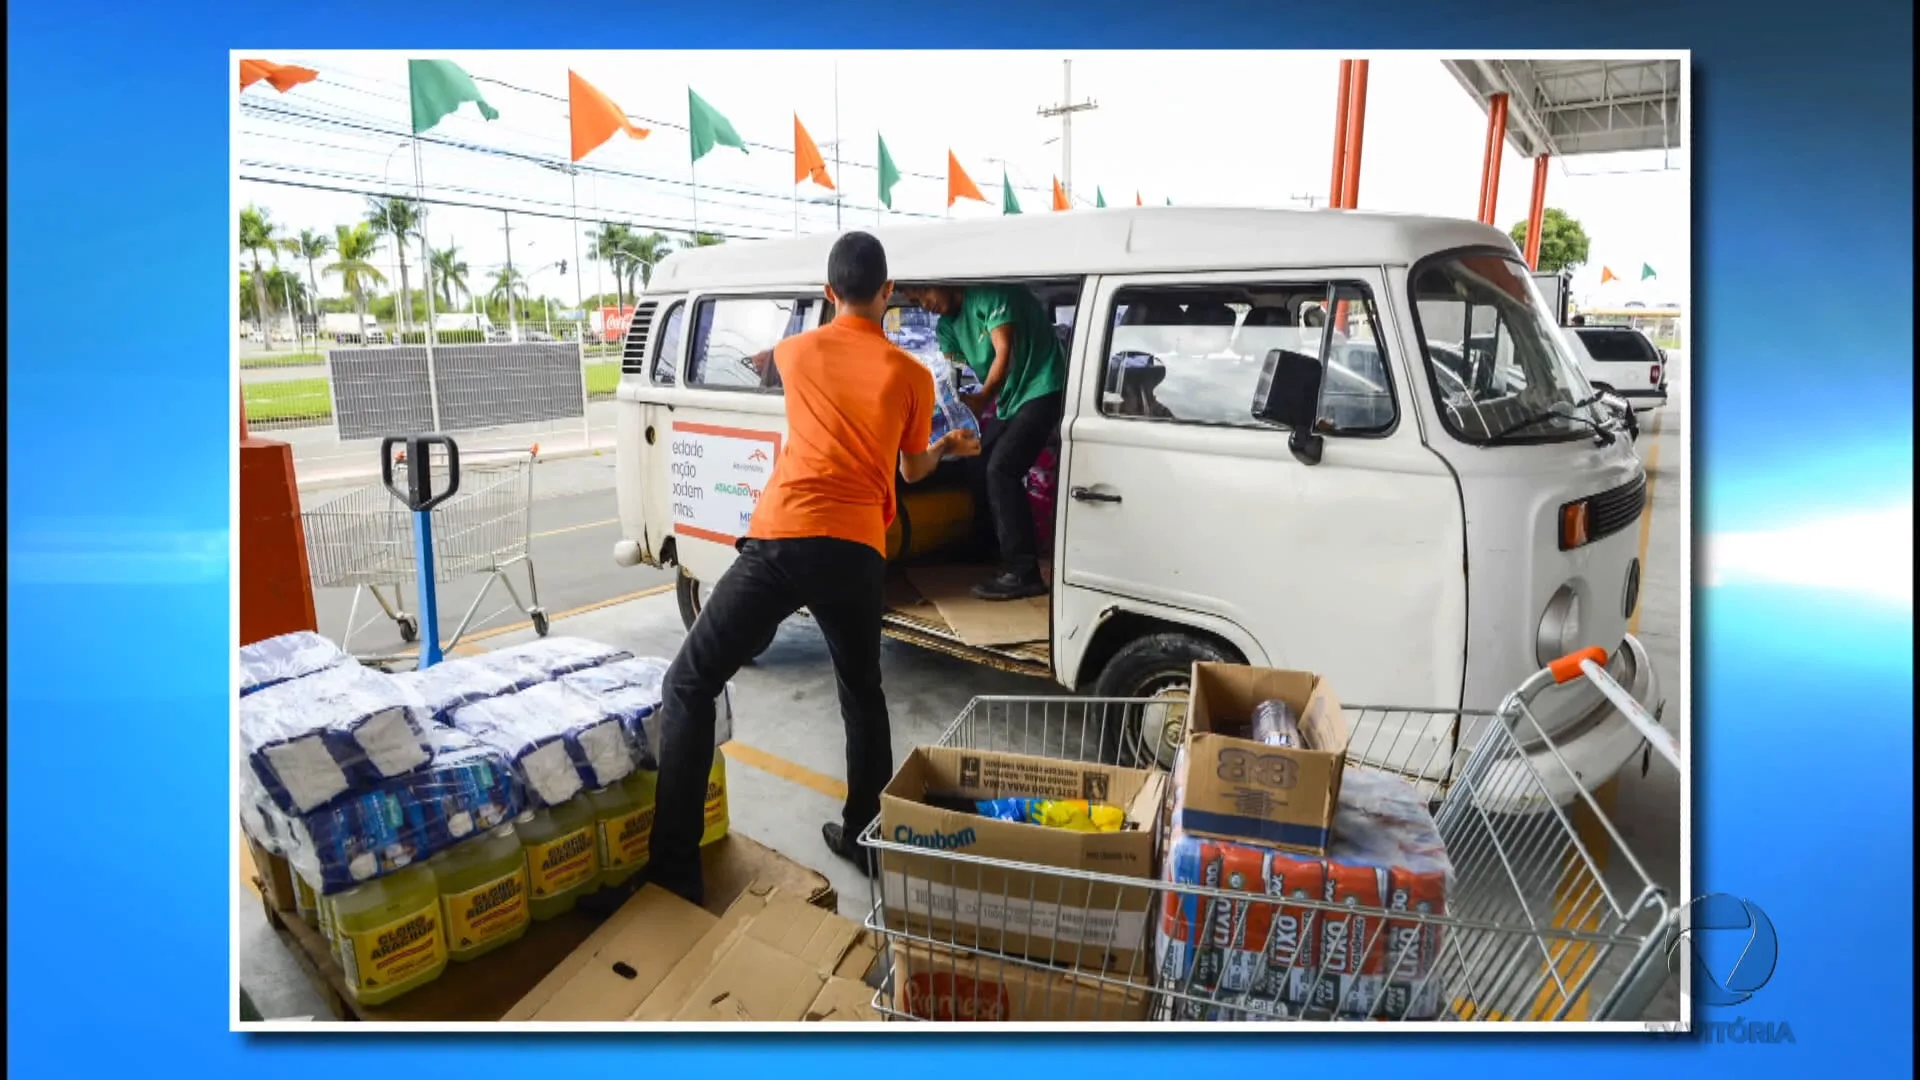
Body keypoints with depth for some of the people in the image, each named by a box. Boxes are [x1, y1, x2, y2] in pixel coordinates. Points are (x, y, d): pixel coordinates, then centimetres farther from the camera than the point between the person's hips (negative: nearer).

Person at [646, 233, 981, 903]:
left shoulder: (797, 351, 12)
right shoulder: (911, 376, 9)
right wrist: (949, 447, 48)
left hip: (781, 541, -1)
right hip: (856, 553, 2)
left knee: (689, 685, 6)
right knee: (862, 695, 24)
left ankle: (674, 869, -2)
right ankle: (863, 835, 35)